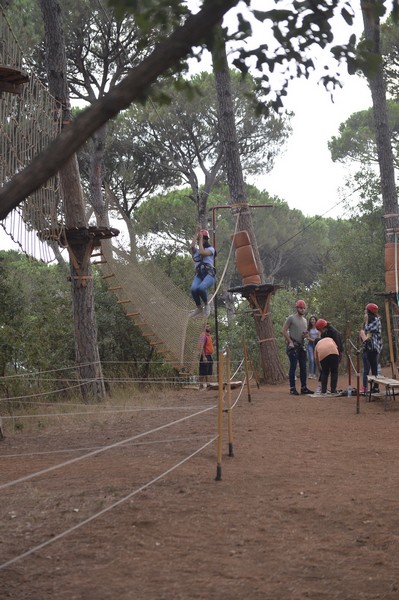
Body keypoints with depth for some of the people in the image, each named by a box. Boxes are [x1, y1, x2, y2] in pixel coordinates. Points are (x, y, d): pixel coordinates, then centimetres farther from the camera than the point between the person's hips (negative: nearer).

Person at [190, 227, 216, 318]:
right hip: (199, 274, 3)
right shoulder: (196, 250, 24)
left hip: (209, 274, -3)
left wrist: (200, 239, 2)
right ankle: (199, 308, -10)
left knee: (201, 288, -36)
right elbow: (192, 246, -1)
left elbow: (202, 252, -8)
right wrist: (196, 234, 6)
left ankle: (206, 305, -9)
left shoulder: (211, 249, 14)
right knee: (193, 289, -31)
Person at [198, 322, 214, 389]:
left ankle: (206, 384, 19)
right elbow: (201, 347, -19)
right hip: (205, 356, -10)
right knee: (203, 373, -8)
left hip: (209, 356, 10)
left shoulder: (209, 335, 17)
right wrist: (204, 356, -24)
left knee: (208, 372, 13)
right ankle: (201, 384, -7)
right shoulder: (203, 335, -12)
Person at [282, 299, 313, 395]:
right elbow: (284, 331, -7)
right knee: (293, 367, -5)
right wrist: (290, 341, -13)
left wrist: (305, 335, 2)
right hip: (293, 346, -7)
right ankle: (292, 388, -1)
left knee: (303, 367, 7)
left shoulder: (304, 320, 16)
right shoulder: (291, 318, -5)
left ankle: (303, 388, 13)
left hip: (302, 346, 7)